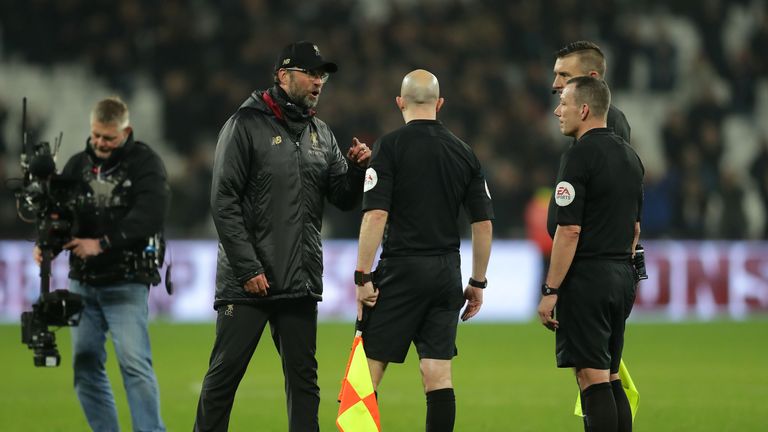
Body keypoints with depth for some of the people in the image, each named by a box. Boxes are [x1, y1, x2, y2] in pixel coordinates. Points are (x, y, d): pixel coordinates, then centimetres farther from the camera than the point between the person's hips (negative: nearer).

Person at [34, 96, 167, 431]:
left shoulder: (145, 163, -5)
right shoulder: (78, 164, 11)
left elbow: (150, 216, -18)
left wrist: (102, 243, -22)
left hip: (126, 283, -6)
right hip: (83, 282, 6)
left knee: (134, 362, -16)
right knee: (85, 365, 7)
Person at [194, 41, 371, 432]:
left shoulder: (322, 136, 13)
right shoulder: (247, 125, -5)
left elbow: (344, 199, 15)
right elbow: (223, 201, -10)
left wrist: (358, 168, -6)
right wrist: (248, 268, -15)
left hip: (300, 282, 6)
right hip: (248, 282, -6)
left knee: (303, 377, 7)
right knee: (224, 372, -3)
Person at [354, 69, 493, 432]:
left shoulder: (390, 146, -6)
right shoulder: (463, 153, 8)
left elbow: (376, 215, -14)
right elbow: (483, 223, 8)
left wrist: (363, 277, -10)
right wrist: (478, 283, 15)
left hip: (402, 267, -4)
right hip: (447, 273, 4)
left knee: (368, 369, -1)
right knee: (438, 373, 4)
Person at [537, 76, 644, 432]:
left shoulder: (580, 155, -13)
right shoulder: (629, 156, 14)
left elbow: (569, 230, -18)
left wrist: (550, 290, -15)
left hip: (586, 278, -8)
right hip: (622, 277, 8)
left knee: (592, 379, -8)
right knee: (610, 379, 13)